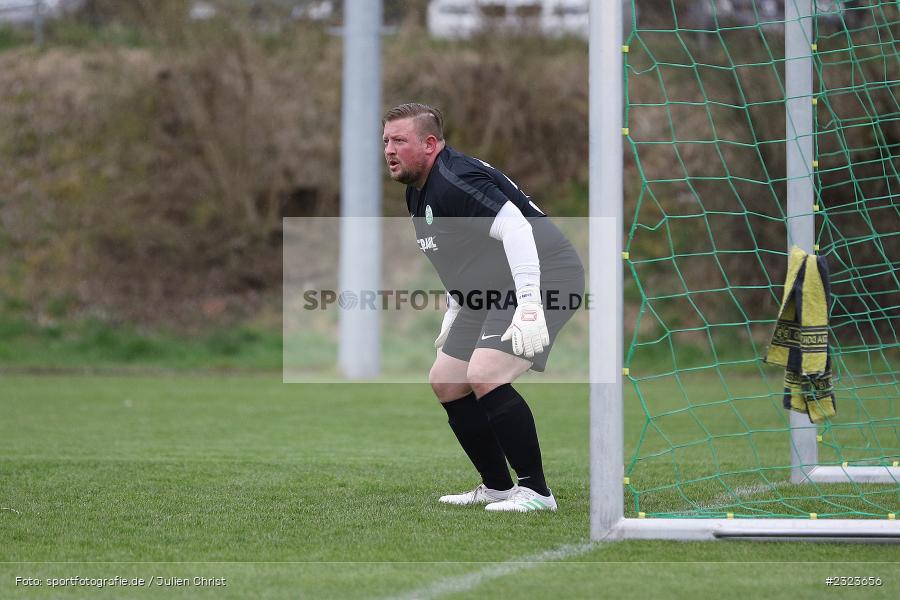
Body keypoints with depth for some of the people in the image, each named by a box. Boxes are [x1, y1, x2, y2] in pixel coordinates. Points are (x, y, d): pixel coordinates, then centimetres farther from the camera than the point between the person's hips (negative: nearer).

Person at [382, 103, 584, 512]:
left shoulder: (455, 182, -22)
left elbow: (515, 229, -33)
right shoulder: (417, 193, 12)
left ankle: (535, 492, -19)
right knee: (445, 383, 11)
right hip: (491, 294, 11)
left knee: (484, 376, -26)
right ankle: (498, 487, 21)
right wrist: (453, 314, 27)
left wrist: (529, 306, -39)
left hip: (542, 279, -11)